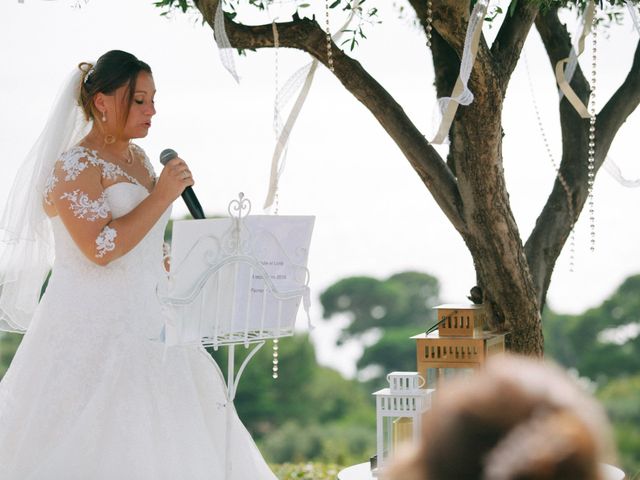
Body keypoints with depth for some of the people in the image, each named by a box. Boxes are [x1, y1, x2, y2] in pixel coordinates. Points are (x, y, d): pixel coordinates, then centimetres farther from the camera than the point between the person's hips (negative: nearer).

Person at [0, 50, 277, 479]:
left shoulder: (138, 158, 13)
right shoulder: (74, 166, -12)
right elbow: (100, 247, -24)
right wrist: (163, 195, -19)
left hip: (145, 327, 8)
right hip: (92, 334, -8)